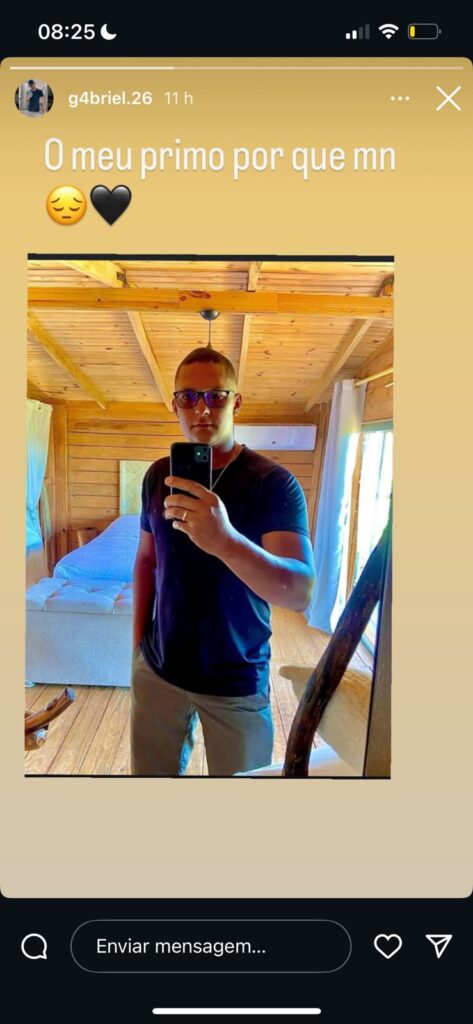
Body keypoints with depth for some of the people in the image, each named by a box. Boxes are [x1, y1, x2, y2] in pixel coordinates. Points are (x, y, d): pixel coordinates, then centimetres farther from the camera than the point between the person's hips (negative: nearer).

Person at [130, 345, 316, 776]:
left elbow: (301, 593, -29)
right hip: (158, 668, 4)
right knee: (151, 774, 20)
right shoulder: (158, 475, -2)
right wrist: (138, 642, 7)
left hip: (238, 682, -3)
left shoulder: (275, 483, -18)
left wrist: (226, 542, -46)